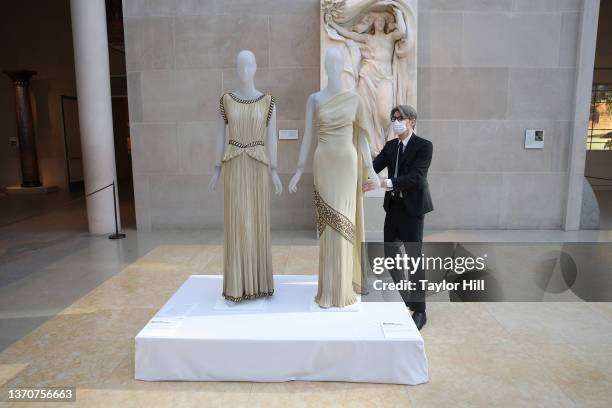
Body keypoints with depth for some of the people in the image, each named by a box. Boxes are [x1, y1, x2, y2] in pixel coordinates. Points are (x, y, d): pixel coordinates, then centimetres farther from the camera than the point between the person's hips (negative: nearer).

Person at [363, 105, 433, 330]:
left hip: (412, 208, -6)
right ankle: (403, 298, 33)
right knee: (390, 255, 13)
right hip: (393, 206, 7)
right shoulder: (390, 145, 10)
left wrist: (383, 183, -34)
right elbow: (374, 166, -1)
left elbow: (416, 177, -23)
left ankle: (419, 310, 13)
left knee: (414, 258, -1)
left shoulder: (424, 146, -11)